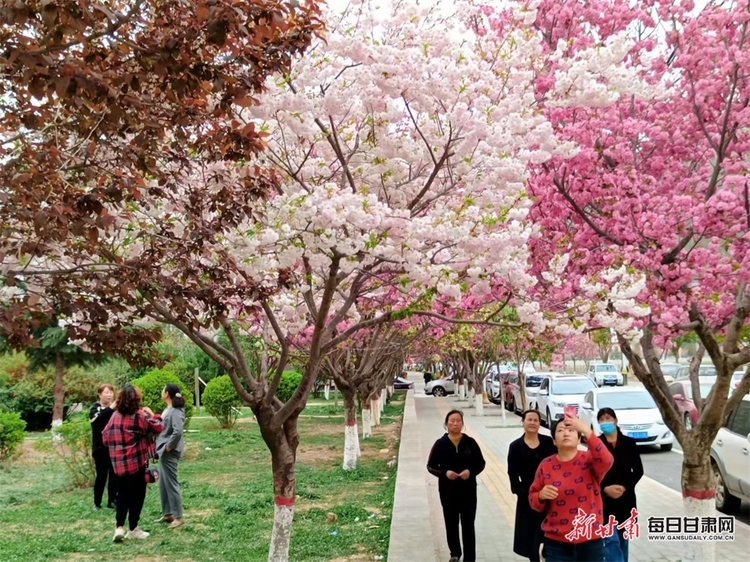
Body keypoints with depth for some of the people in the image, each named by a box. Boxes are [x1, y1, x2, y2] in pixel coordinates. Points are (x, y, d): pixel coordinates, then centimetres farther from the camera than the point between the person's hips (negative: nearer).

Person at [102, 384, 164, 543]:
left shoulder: (115, 416, 5)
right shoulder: (140, 415, -13)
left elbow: (105, 438, 9)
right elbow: (159, 428, -7)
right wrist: (151, 414, 6)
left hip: (119, 463, 6)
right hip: (137, 462, -5)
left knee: (123, 494, 15)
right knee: (137, 494, 7)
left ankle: (119, 528, 4)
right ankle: (133, 529, 14)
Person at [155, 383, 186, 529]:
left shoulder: (176, 411, -19)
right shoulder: (168, 409, 11)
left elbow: (177, 432, -29)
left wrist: (169, 446, -20)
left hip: (170, 453, -10)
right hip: (164, 452, 10)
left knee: (171, 484, -3)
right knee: (163, 484, 16)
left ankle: (178, 517, 6)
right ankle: (167, 514, 26)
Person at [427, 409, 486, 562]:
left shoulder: (470, 442, -4)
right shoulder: (440, 444, -5)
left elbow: (481, 464, 2)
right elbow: (431, 466, 0)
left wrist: (470, 471, -17)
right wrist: (445, 473, -18)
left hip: (468, 490, -1)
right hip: (448, 490, 1)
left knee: (468, 525, 1)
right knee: (451, 524, 14)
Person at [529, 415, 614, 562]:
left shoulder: (589, 460, -6)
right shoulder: (546, 466, -1)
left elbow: (606, 461, -30)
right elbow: (533, 500, 5)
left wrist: (586, 431, -38)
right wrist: (541, 496, -19)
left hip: (590, 540, 0)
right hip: (557, 543, 1)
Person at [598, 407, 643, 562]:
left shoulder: (629, 443, 1)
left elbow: (638, 471, 1)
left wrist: (625, 487, -12)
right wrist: (605, 488, -16)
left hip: (625, 498, 2)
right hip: (604, 499, -2)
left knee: (623, 539, 13)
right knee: (611, 540, -9)